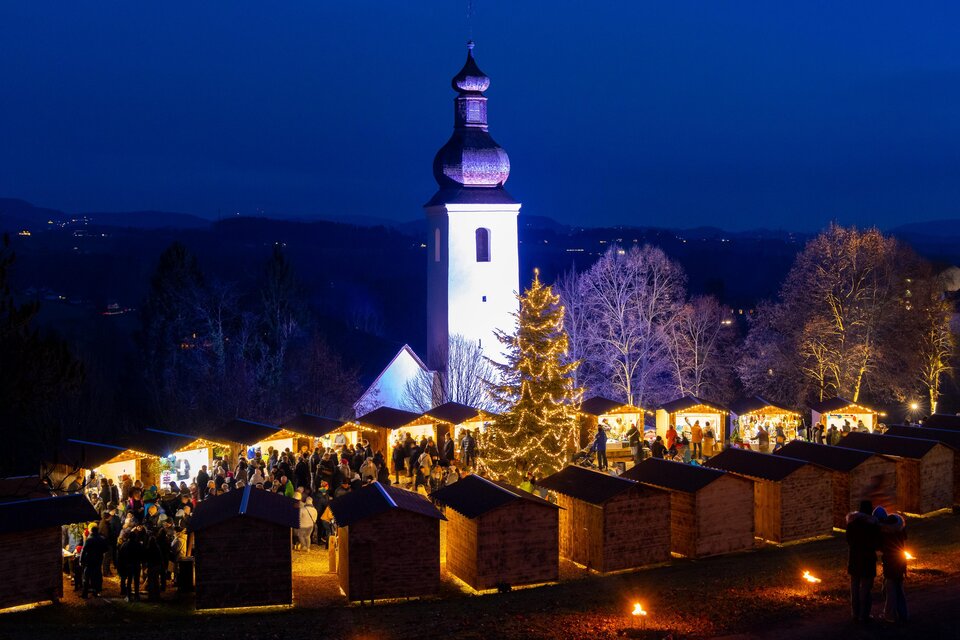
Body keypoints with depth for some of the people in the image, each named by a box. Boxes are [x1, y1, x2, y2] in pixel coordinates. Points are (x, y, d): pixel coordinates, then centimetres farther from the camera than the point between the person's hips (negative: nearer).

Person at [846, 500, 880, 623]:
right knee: (865, 588, 3)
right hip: (867, 558, -5)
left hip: (854, 557, 5)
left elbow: (848, 540, 6)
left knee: (855, 586, 13)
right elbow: (876, 544, -11)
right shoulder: (873, 524, -16)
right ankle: (864, 615, 8)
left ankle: (856, 613, 20)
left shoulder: (852, 522, -2)